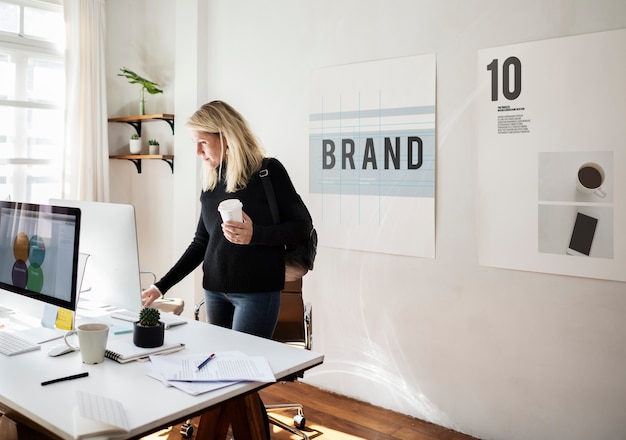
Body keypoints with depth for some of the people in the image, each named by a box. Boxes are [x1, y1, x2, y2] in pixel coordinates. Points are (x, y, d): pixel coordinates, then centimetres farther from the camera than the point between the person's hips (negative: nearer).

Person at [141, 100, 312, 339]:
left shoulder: (268, 170, -5)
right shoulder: (211, 180, 10)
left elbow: (302, 225, -5)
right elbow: (201, 242, 14)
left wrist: (255, 234, -21)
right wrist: (162, 286, 9)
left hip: (257, 291, -5)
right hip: (215, 290, 6)